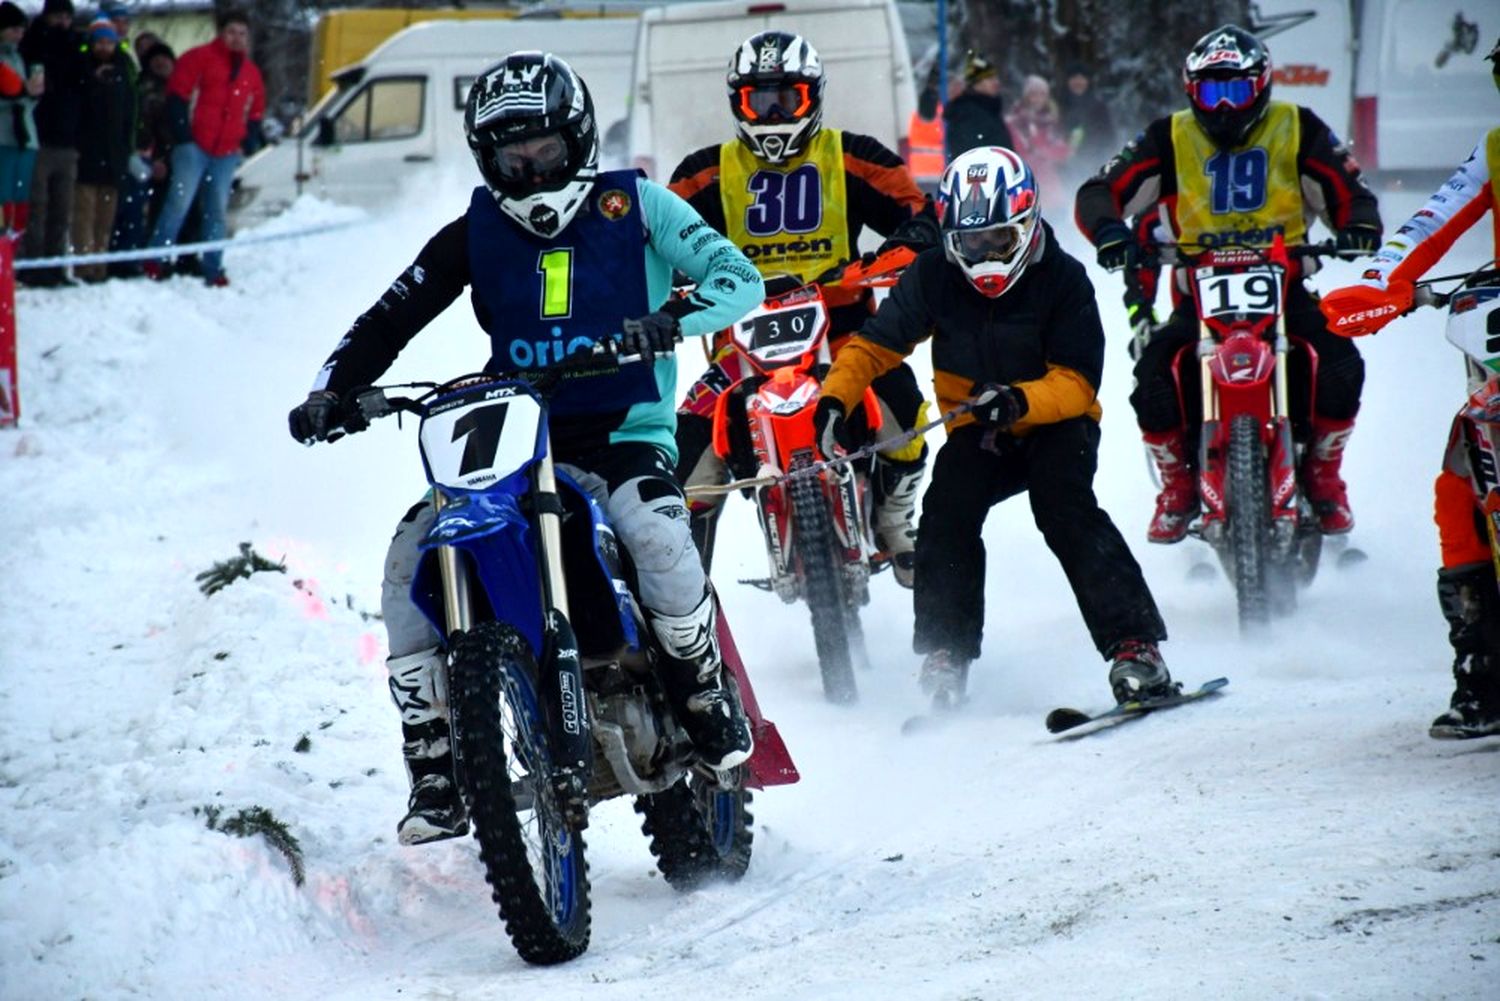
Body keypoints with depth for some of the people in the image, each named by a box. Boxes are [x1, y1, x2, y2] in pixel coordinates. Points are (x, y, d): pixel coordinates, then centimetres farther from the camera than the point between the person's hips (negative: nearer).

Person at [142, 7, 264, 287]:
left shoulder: (250, 73, 16)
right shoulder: (200, 58, -1)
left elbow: (255, 112, 25)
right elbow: (177, 95, -6)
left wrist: (250, 140, 9)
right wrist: (183, 131, -14)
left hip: (227, 152, 5)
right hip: (195, 146, -5)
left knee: (218, 210, 7)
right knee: (180, 201, -13)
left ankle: (213, 270, 11)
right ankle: (156, 260, -8)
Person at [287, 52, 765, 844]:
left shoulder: (633, 205, 2)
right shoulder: (476, 233, 9)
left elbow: (739, 277, -6)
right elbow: (389, 319, 6)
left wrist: (672, 320, -26)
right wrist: (332, 391, -11)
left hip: (622, 430, -4)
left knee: (653, 528, -36)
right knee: (410, 557, -17)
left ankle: (708, 703, -12)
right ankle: (436, 772, -10)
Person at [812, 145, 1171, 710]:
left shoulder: (1062, 281, -16)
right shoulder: (934, 278, -8)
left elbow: (1077, 383, -22)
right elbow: (875, 343, -1)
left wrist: (1019, 401, -41)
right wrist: (835, 398, -20)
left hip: (1057, 424, -3)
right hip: (978, 434, 3)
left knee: (1064, 508, -29)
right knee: (947, 509, -24)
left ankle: (1134, 646, -32)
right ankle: (946, 653, -16)